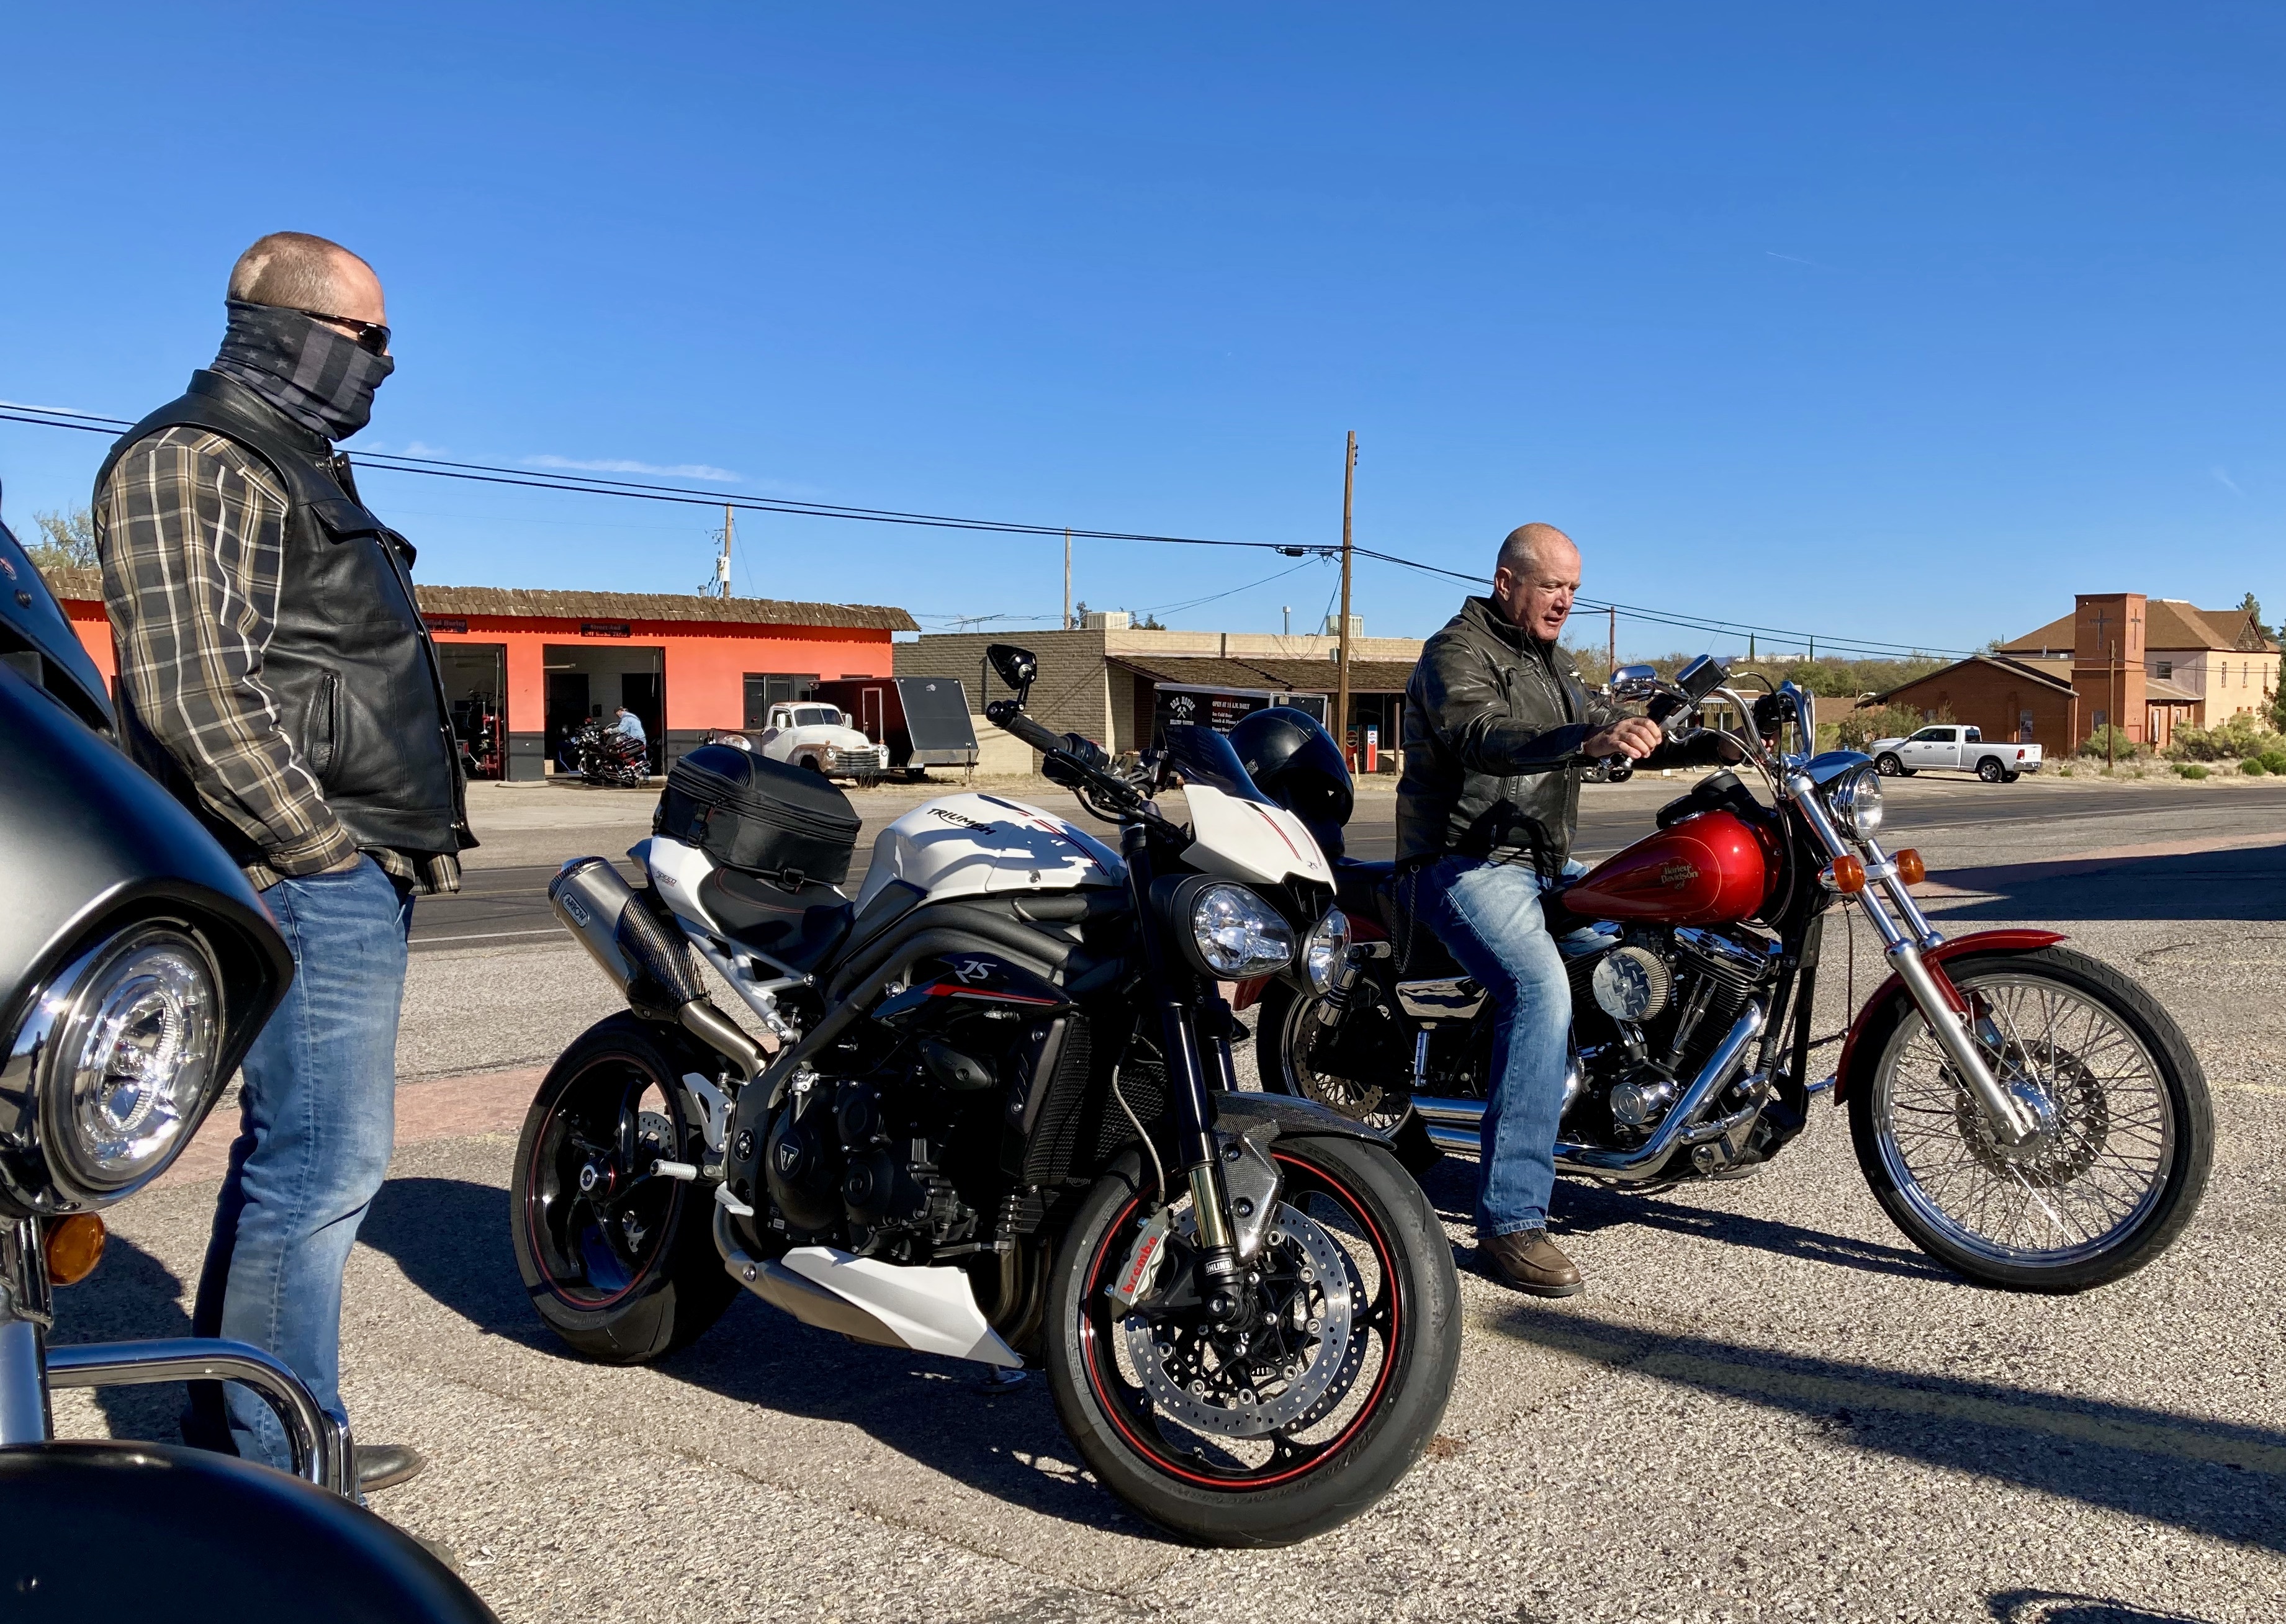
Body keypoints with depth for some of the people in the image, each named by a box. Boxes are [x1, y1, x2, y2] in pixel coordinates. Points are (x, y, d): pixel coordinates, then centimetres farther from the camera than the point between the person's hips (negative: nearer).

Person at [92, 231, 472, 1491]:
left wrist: (395, 847, 19)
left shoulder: (299, 468, 24)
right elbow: (195, 693, -21)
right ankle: (275, 1469, 5)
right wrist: (318, 845, -17)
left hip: (351, 870, 11)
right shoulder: (193, 463, -9)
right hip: (308, 875, -11)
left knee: (290, 1149, 15)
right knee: (325, 1159, -7)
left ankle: (230, 1432, 28)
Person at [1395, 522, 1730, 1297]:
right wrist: (1587, 740, -44)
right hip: (1466, 865, -10)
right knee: (1541, 987, -31)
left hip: (1544, 865, 10)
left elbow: (1608, 731, 21)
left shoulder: (1551, 661, 20)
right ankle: (1509, 1220, -30)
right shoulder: (1456, 651, -9)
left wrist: (1710, 745, 6)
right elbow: (1483, 738, -29)